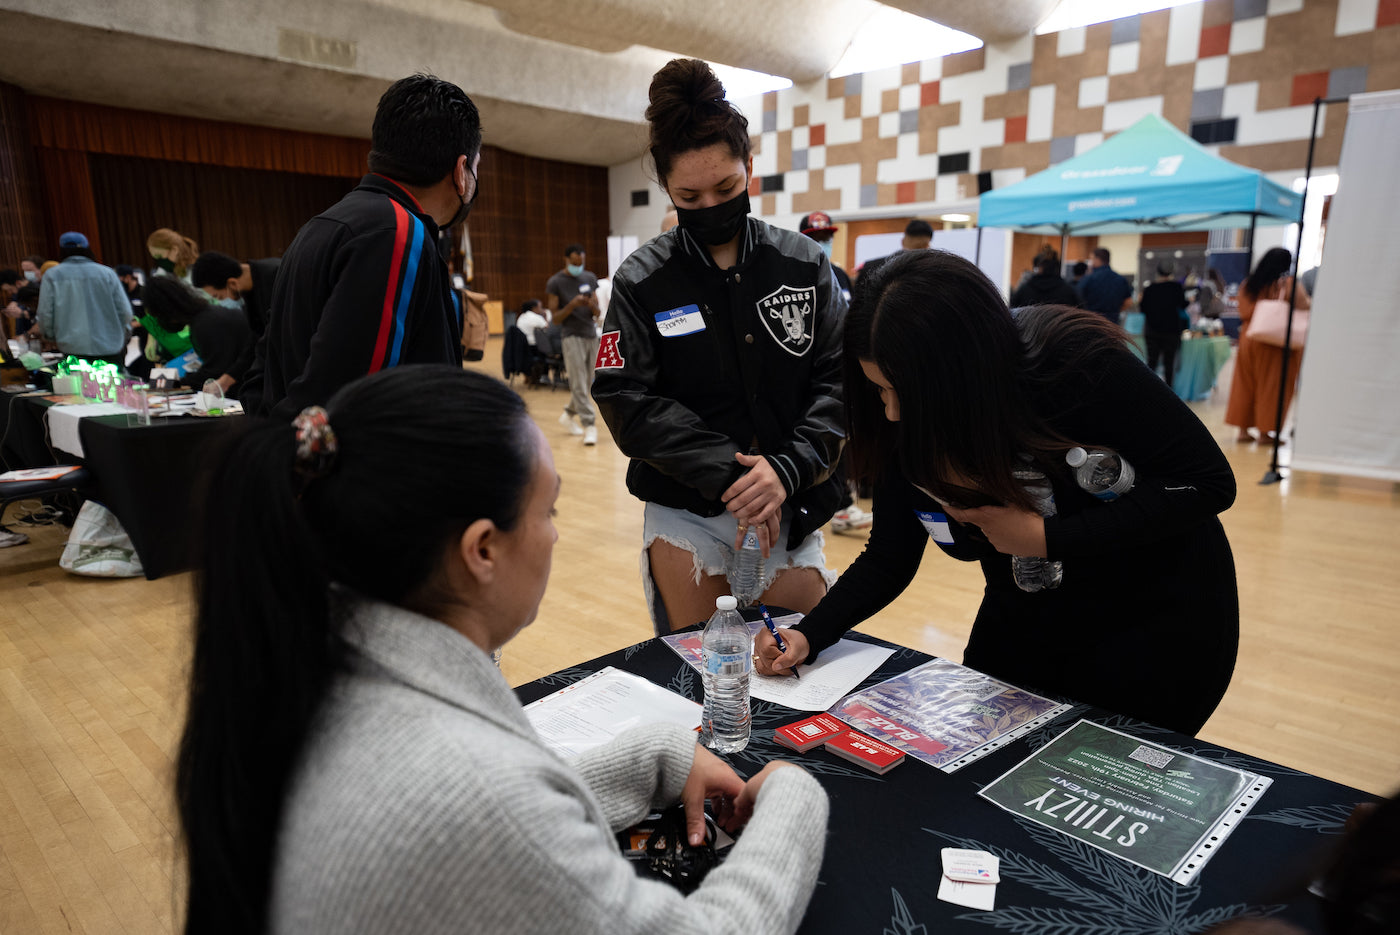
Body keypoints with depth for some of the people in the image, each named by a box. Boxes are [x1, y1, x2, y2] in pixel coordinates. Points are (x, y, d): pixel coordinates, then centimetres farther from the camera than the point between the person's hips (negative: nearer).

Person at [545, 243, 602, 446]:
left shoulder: (590, 278, 11)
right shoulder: (555, 282, -4)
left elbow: (597, 313, 12)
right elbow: (555, 318, -6)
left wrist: (593, 306, -12)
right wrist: (572, 305, -21)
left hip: (592, 336, 5)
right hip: (572, 336, -5)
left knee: (587, 384, 11)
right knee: (579, 385, -9)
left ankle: (568, 416, 29)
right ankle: (589, 426, -10)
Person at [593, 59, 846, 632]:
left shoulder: (805, 264, 2)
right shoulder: (641, 281, -2)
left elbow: (839, 377, -4)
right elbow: (629, 402, -10)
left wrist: (788, 468, -19)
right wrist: (728, 473, -18)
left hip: (792, 510, 2)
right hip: (684, 515, -1)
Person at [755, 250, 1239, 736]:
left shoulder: (1077, 362, -30)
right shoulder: (904, 424, -14)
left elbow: (1208, 482, -22)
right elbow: (889, 559, -5)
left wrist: (1047, 537, -29)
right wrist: (810, 634, -18)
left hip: (1156, 621, -4)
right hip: (1025, 623, 5)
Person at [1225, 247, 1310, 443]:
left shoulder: (1247, 285, 6)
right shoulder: (1288, 285, -10)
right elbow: (1304, 307, -9)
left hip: (1248, 337, 5)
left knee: (1246, 383, 9)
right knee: (1271, 386, 2)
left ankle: (1243, 429, 11)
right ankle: (1265, 430, 4)